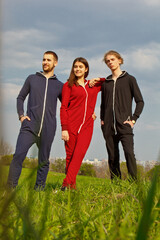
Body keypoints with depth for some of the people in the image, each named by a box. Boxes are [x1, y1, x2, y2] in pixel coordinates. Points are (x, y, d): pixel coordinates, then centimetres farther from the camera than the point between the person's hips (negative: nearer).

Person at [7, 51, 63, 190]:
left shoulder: (59, 86, 13)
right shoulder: (32, 79, 13)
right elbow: (20, 98, 17)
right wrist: (21, 115, 2)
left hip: (48, 130, 1)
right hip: (30, 126, -1)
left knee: (44, 161, 5)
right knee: (18, 155, -15)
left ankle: (39, 189, 15)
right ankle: (11, 187, -11)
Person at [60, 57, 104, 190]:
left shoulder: (94, 85, 18)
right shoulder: (68, 85, 8)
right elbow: (63, 108, 0)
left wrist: (97, 80, 15)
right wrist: (64, 128, -11)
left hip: (86, 126, 2)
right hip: (71, 124, -2)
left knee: (79, 154, -17)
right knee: (70, 155, -2)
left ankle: (67, 183, -23)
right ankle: (72, 185, 8)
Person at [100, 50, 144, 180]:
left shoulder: (129, 79, 5)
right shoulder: (106, 83, 16)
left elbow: (140, 101, 3)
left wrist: (133, 119, -6)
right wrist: (102, 119, 11)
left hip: (124, 125, -4)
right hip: (108, 127, 4)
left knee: (129, 152, -19)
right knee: (113, 157, 3)